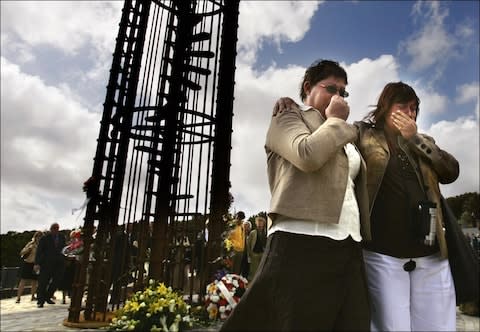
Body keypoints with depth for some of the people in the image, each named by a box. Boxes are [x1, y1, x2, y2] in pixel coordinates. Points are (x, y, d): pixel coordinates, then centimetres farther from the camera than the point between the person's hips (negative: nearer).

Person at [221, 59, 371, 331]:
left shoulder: (345, 137, 28)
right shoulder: (288, 119, 8)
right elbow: (308, 155, -13)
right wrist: (336, 120, 1)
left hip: (349, 249, 7)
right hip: (303, 243, -6)